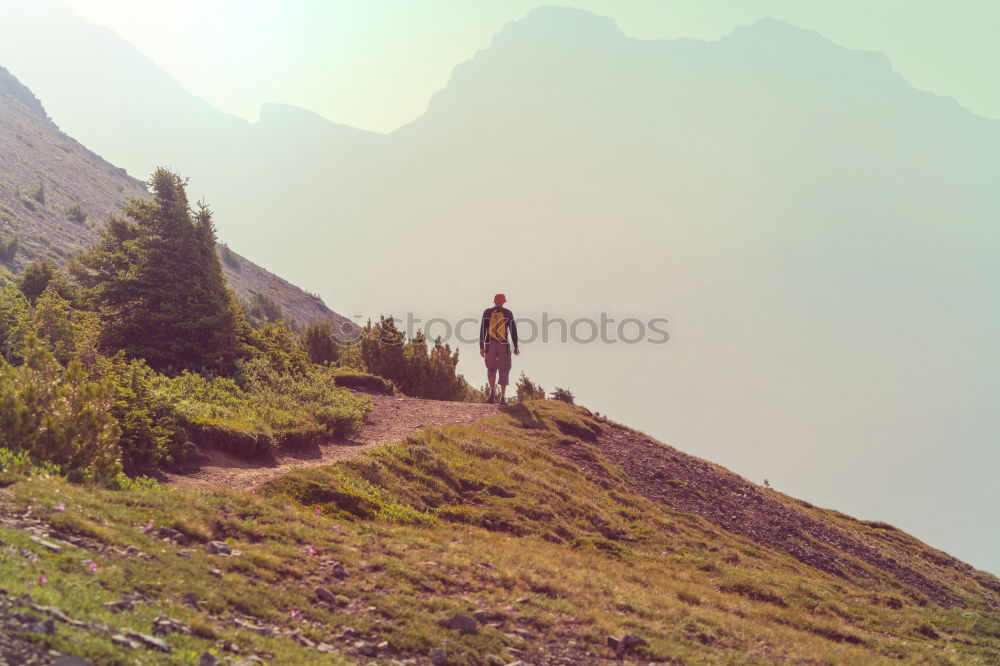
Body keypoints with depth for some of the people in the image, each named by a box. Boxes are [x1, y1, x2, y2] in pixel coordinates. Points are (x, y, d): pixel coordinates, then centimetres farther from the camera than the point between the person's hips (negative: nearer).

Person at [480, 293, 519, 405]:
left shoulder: (487, 312, 3)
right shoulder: (508, 313, 2)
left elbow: (483, 329, -3)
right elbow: (513, 330, -1)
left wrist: (481, 347, -3)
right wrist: (516, 346, 6)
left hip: (490, 344, 1)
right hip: (504, 345, -1)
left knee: (491, 369, 18)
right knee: (504, 371, 5)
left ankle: (492, 392, -4)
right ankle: (502, 398, -3)